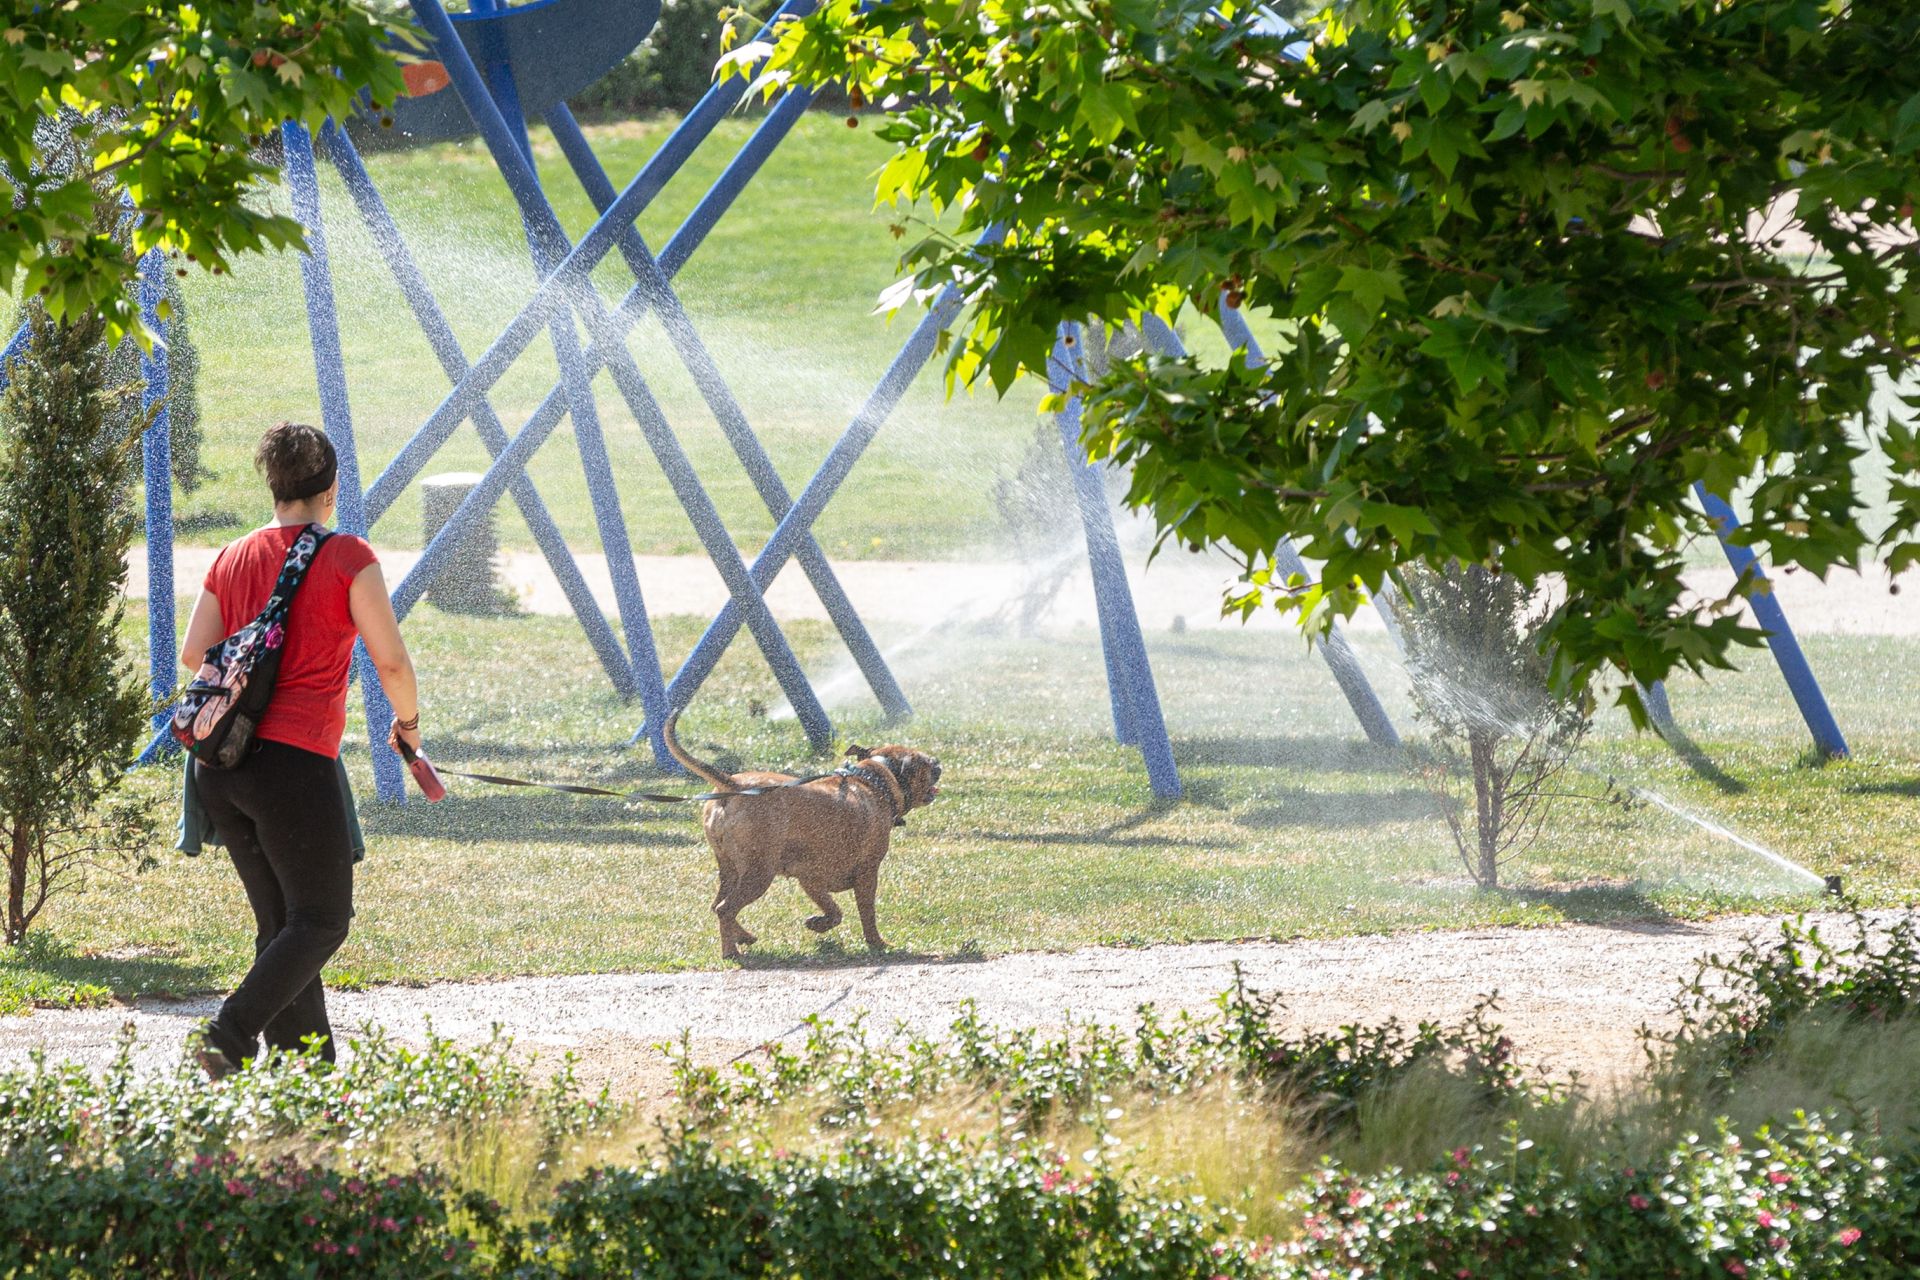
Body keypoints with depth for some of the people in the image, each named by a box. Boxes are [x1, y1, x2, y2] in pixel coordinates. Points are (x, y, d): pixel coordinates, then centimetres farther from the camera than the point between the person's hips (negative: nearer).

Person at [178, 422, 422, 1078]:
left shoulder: (233, 558, 11)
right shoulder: (348, 558, -5)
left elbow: (194, 654, 8)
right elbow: (391, 661, -7)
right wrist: (408, 721, 12)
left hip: (220, 763, 6)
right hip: (295, 761, -6)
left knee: (280, 921, 15)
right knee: (322, 920, 1)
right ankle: (230, 1035, -17)